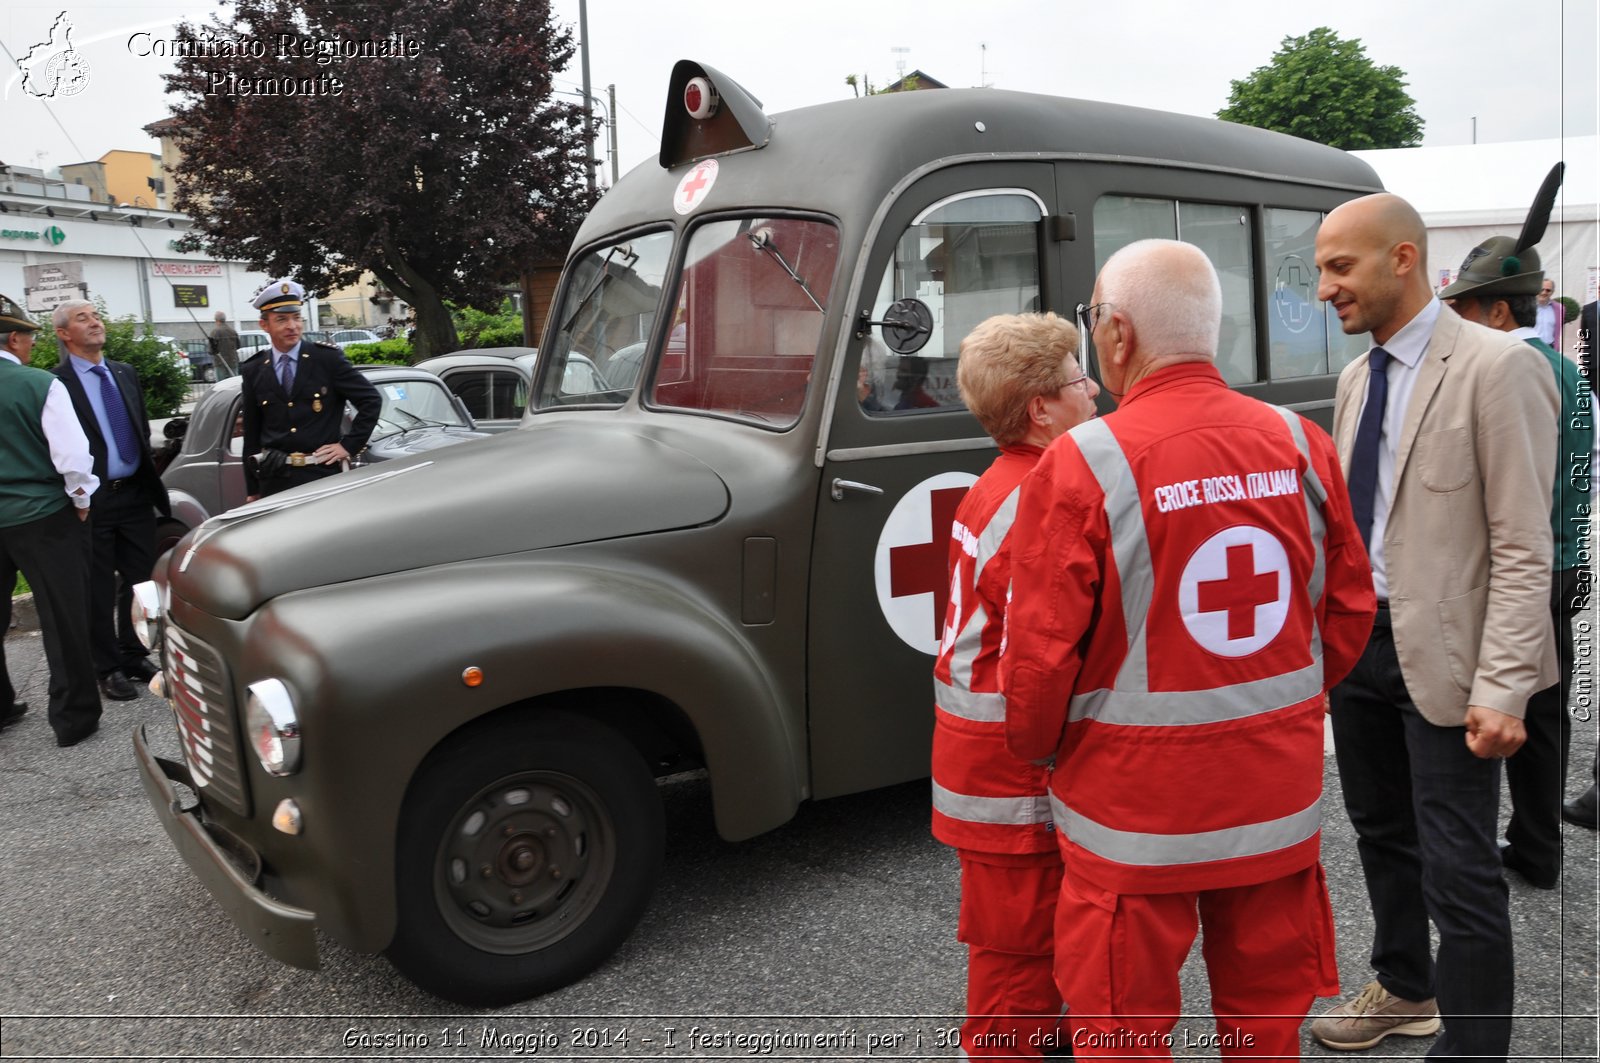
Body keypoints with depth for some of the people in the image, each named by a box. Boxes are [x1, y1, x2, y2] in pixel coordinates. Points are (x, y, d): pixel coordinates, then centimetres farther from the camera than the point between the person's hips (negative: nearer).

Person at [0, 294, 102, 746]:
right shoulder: (40, 385, -12)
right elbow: (73, 456, -17)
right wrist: (81, 501, 0)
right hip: (43, 518, -5)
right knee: (64, 621, 4)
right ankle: (73, 717, 10)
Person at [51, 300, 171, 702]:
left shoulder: (126, 374, 12)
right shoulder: (56, 383, -10)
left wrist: (151, 477, 12)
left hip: (136, 495, 6)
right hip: (93, 502, -6)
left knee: (138, 581, 12)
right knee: (99, 590, 5)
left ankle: (134, 655, 27)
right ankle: (108, 668, 17)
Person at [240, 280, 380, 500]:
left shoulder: (328, 359, -1)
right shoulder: (253, 371, 6)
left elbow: (371, 400, 1)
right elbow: (251, 434, 9)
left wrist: (349, 445, -5)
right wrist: (252, 490, 9)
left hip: (324, 475, -2)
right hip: (274, 481, 2)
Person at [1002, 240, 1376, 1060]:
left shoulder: (1080, 466, -18)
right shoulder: (1301, 445, -3)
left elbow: (1041, 651, -14)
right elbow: (1350, 607, 6)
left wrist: (1034, 745, 5)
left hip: (1136, 811, -4)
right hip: (1279, 802, 5)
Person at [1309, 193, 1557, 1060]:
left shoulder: (1497, 368, -14)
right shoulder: (1357, 377, 9)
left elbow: (1522, 549, -16)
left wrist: (1502, 686, -21)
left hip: (1443, 656, -7)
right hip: (1356, 641, 8)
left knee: (1458, 871, 0)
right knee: (1381, 833, 22)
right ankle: (1404, 988, 43)